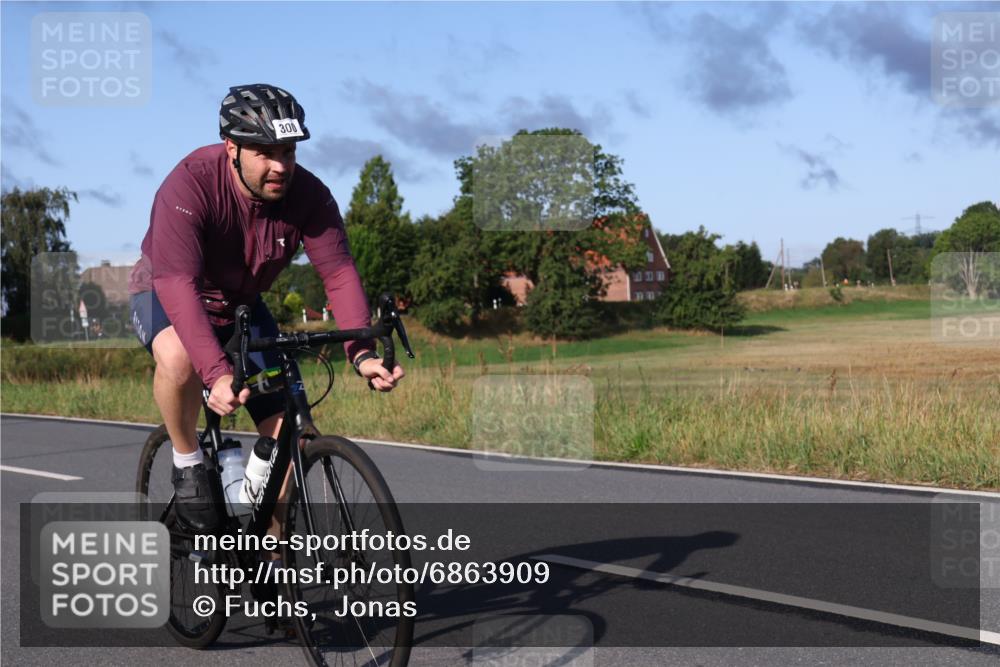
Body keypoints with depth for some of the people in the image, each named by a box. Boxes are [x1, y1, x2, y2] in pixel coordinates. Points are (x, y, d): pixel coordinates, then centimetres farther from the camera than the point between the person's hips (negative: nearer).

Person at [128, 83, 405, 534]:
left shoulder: (309, 196, -21)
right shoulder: (190, 186, -33)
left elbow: (339, 273, -25)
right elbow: (179, 285, -42)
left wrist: (362, 353, -41)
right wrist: (217, 374, -54)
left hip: (241, 306, 4)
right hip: (164, 294, -4)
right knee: (178, 356, -40)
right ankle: (188, 464, -13)